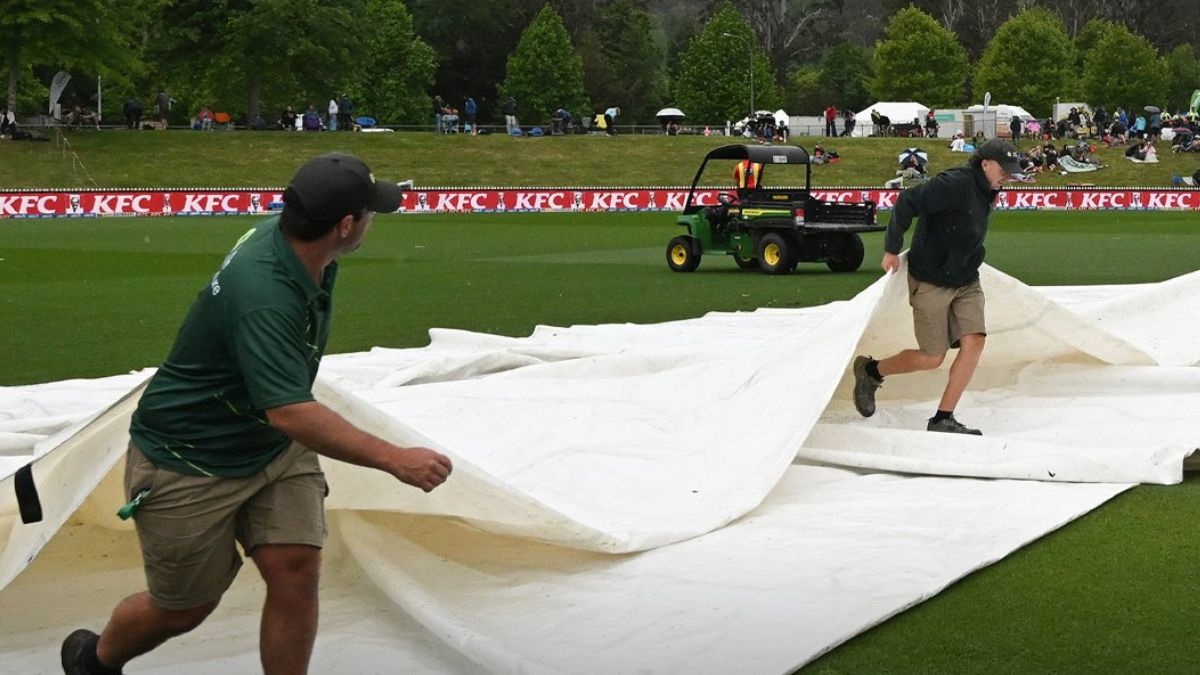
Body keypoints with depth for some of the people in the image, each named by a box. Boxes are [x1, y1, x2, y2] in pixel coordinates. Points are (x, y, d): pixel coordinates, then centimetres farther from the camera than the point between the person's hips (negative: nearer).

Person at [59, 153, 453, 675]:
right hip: (188, 462, -7)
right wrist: (394, 459, -44)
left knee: (296, 573, -8)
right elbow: (289, 412, -44)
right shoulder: (263, 294, -37)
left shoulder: (288, 234, -8)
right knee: (185, 608, 9)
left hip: (273, 449, 7)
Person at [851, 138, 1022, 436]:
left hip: (966, 282, 8)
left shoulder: (985, 191, 8)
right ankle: (870, 371, 24)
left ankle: (943, 419, -3)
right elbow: (908, 201, -25)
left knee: (974, 342, -9)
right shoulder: (955, 183, -21)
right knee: (932, 358, -2)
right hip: (931, 282, -8)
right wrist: (892, 249, -21)